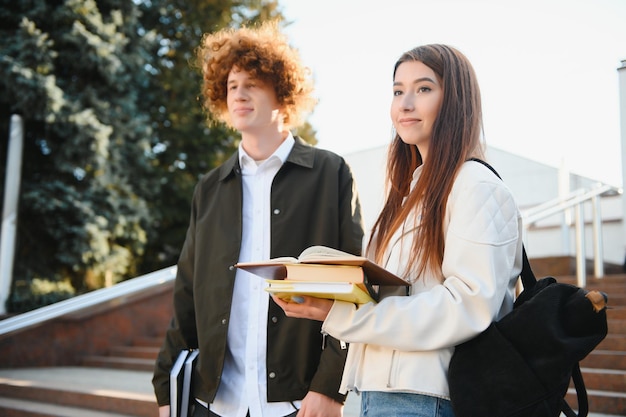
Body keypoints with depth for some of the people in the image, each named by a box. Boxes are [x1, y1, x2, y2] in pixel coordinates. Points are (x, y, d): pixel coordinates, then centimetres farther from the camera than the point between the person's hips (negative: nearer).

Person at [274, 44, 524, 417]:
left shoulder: (478, 187, -11)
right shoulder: (412, 193, 16)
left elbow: (471, 306, -21)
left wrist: (339, 314, -22)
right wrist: (322, 297, 0)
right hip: (379, 387, 8)